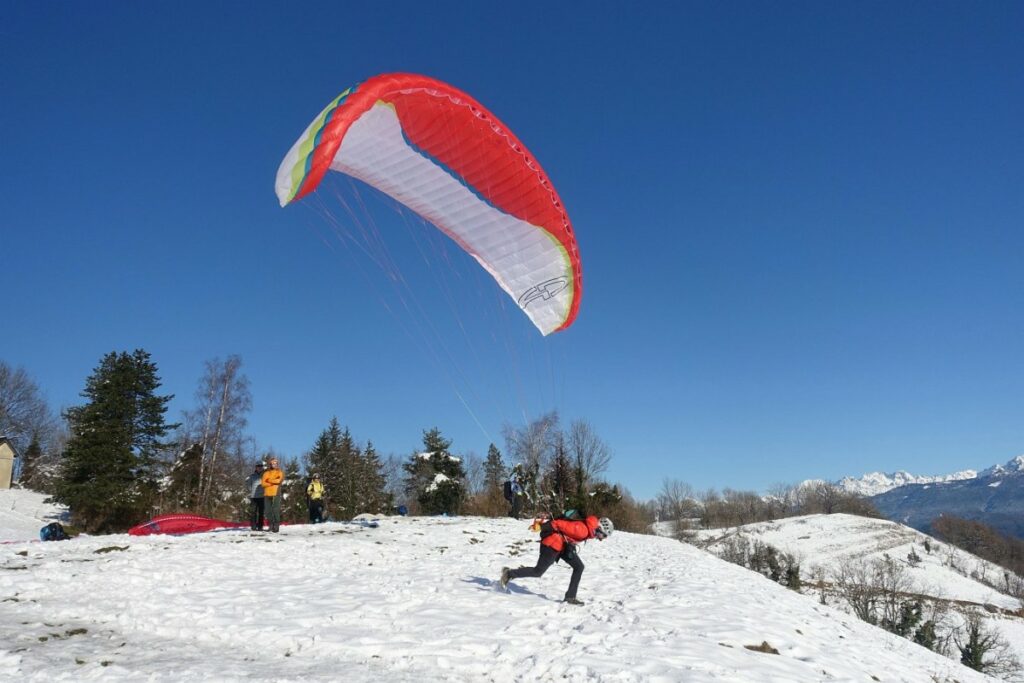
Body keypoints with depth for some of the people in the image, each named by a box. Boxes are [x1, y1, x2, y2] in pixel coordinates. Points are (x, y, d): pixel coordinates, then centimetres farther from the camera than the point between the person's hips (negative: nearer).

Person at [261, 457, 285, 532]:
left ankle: (276, 526, -9)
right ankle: (270, 525, 10)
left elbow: (279, 480, -10)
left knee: (276, 510, -10)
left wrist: (269, 480, -4)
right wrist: (273, 483, -8)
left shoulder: (279, 472, 10)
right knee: (268, 510, 2)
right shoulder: (266, 472, 15)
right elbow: (263, 483, 3)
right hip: (267, 493, 3)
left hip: (276, 493, -3)